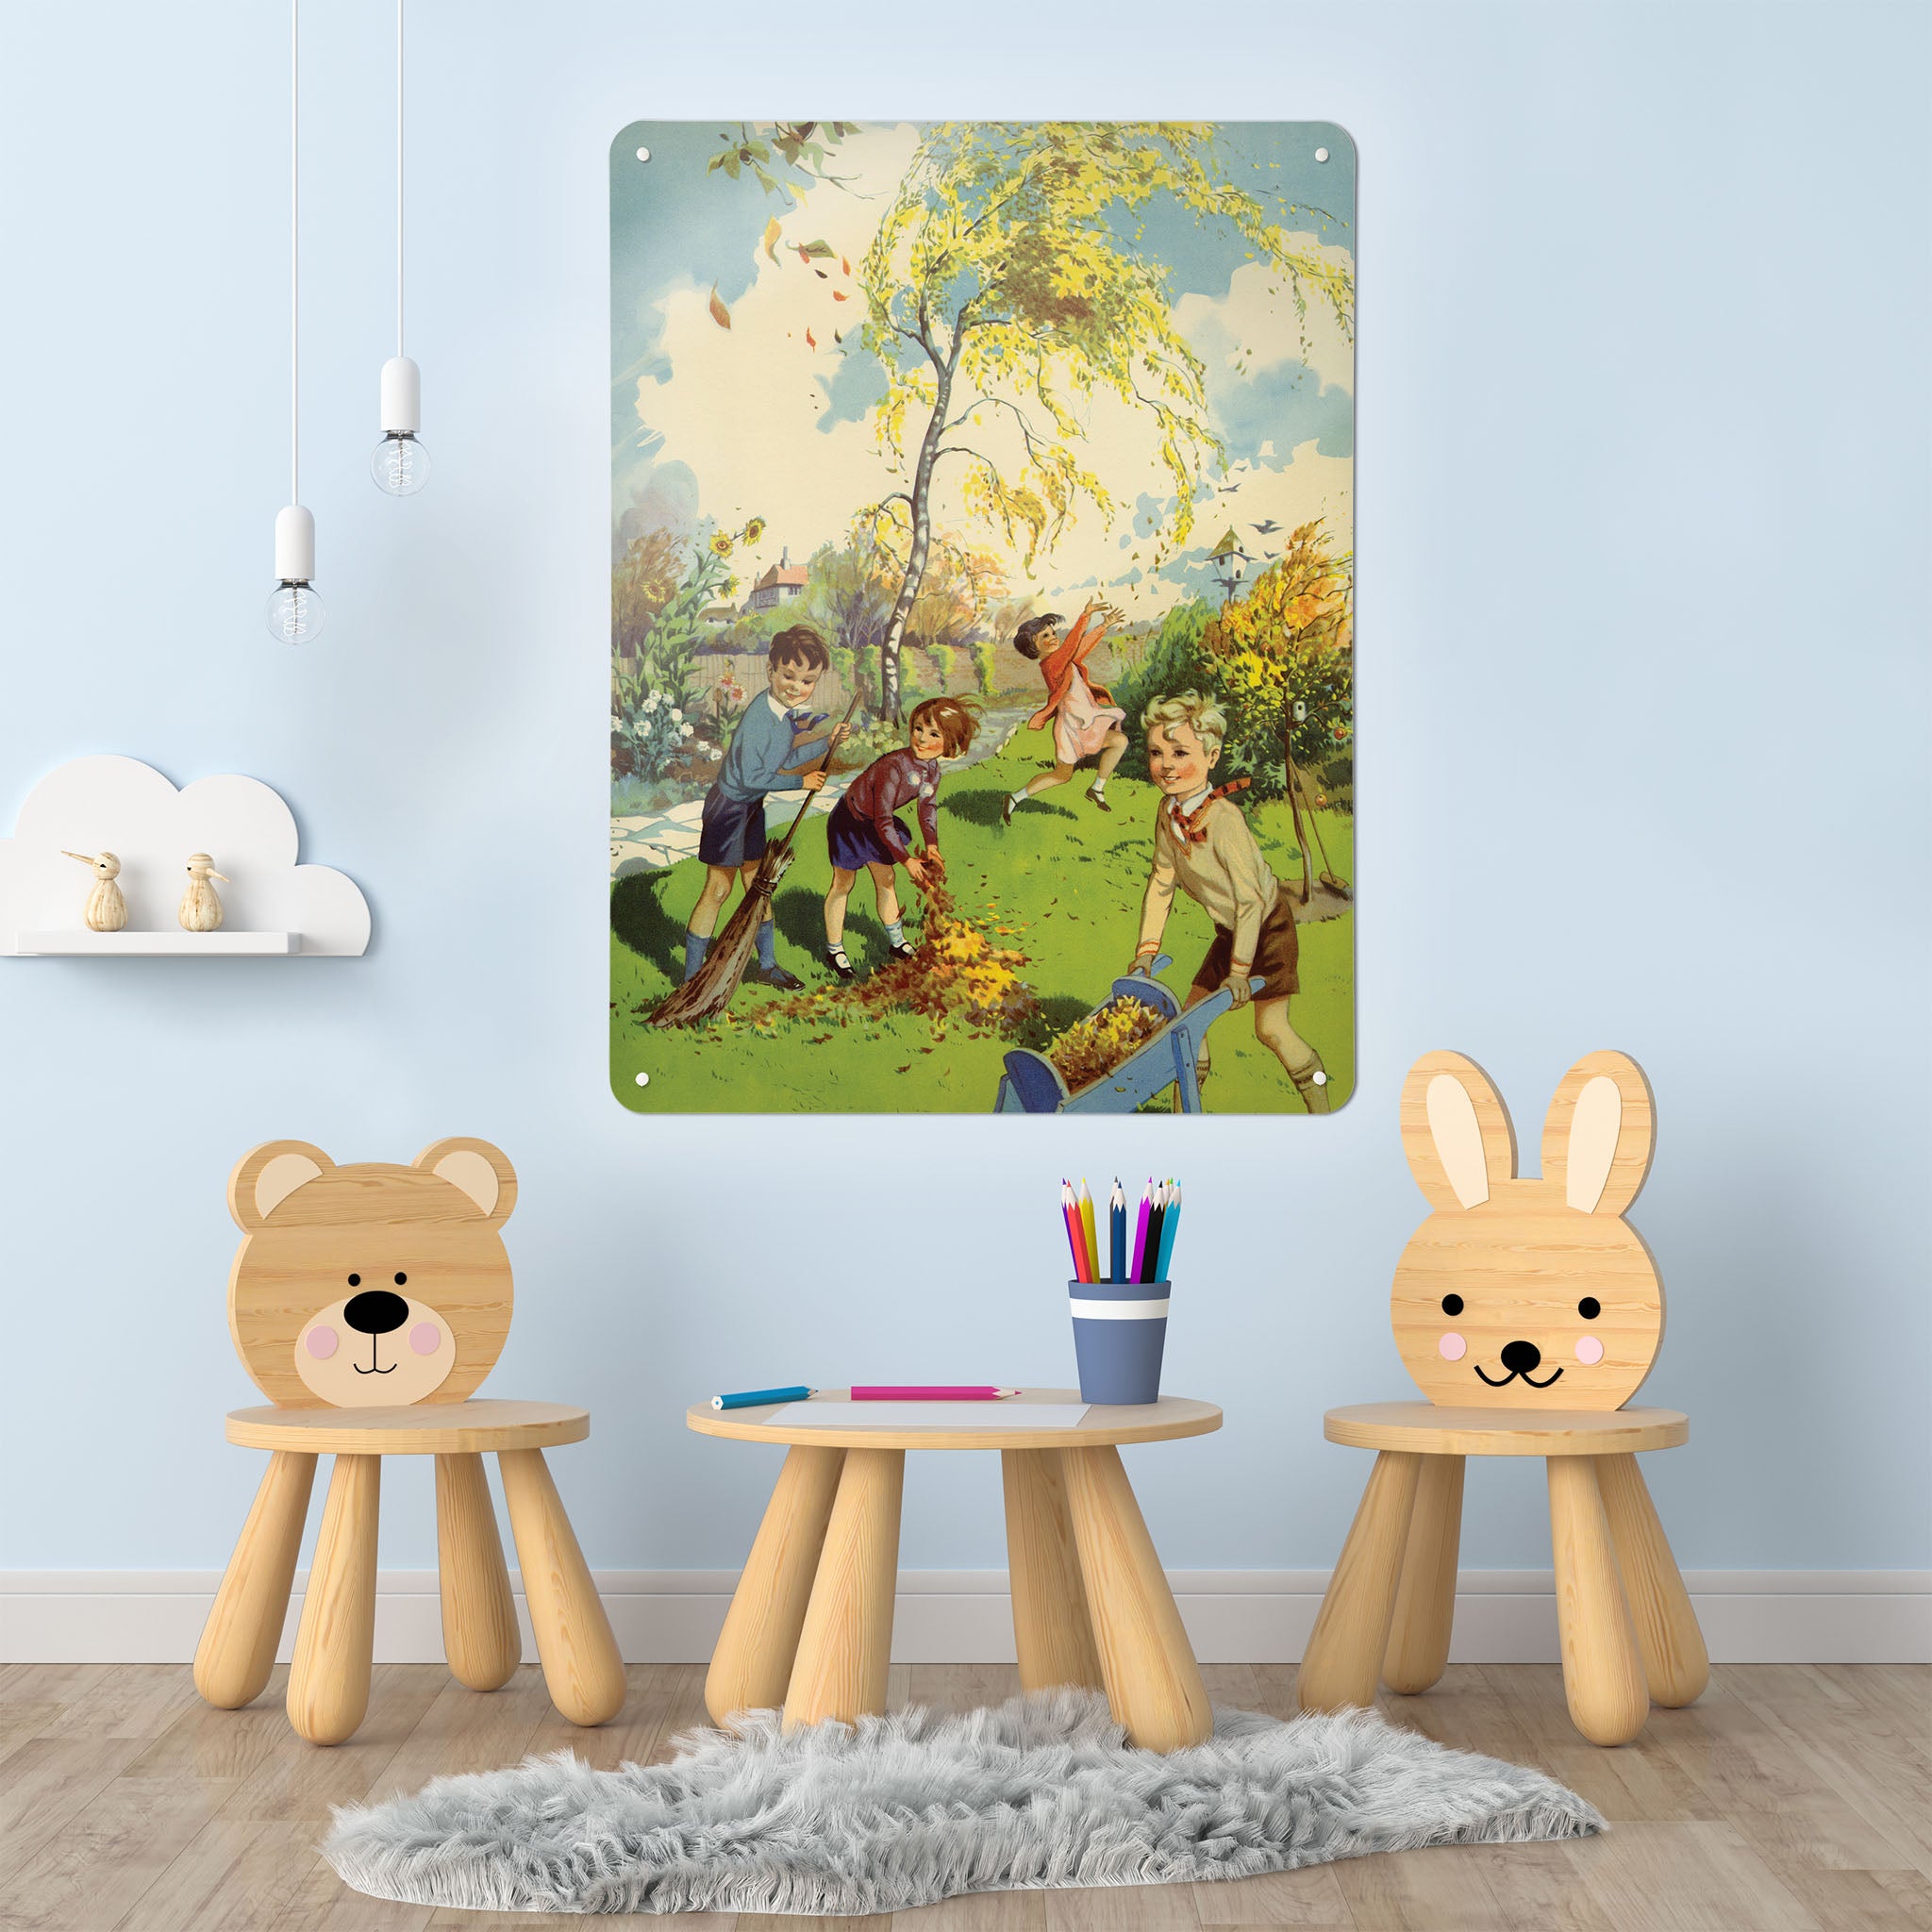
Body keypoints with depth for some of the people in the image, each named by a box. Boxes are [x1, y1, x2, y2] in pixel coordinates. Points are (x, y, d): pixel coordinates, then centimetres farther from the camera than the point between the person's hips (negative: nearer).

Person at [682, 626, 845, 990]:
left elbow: (783, 762, 9)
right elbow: (752, 778, -27)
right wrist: (800, 781, -18)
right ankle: (692, 977, 6)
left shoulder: (788, 713, -2)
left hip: (752, 807, 9)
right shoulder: (760, 717, -28)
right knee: (718, 889, -2)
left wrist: (825, 743, 4)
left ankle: (766, 964, 34)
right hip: (729, 806, -9)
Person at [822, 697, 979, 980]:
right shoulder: (894, 766, -36)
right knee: (843, 884, 4)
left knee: (887, 880, 17)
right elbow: (883, 821, -32)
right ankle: (834, 950, 18)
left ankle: (897, 943, 33)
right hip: (850, 823, -7)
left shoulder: (932, 769, -12)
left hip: (876, 826, 7)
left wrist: (931, 847, -11)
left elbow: (928, 808, 4)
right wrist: (906, 859, -30)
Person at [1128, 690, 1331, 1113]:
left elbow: (1250, 898, -30)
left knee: (1270, 1026, -8)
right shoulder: (1167, 812, -9)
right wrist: (1147, 949, 0)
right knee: (1193, 1010, 7)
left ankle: (1319, 1104, 11)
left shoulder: (1223, 818, -32)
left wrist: (1239, 970, -25)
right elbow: (1161, 882, 1)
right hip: (1230, 929, 7)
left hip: (1268, 925, -7)